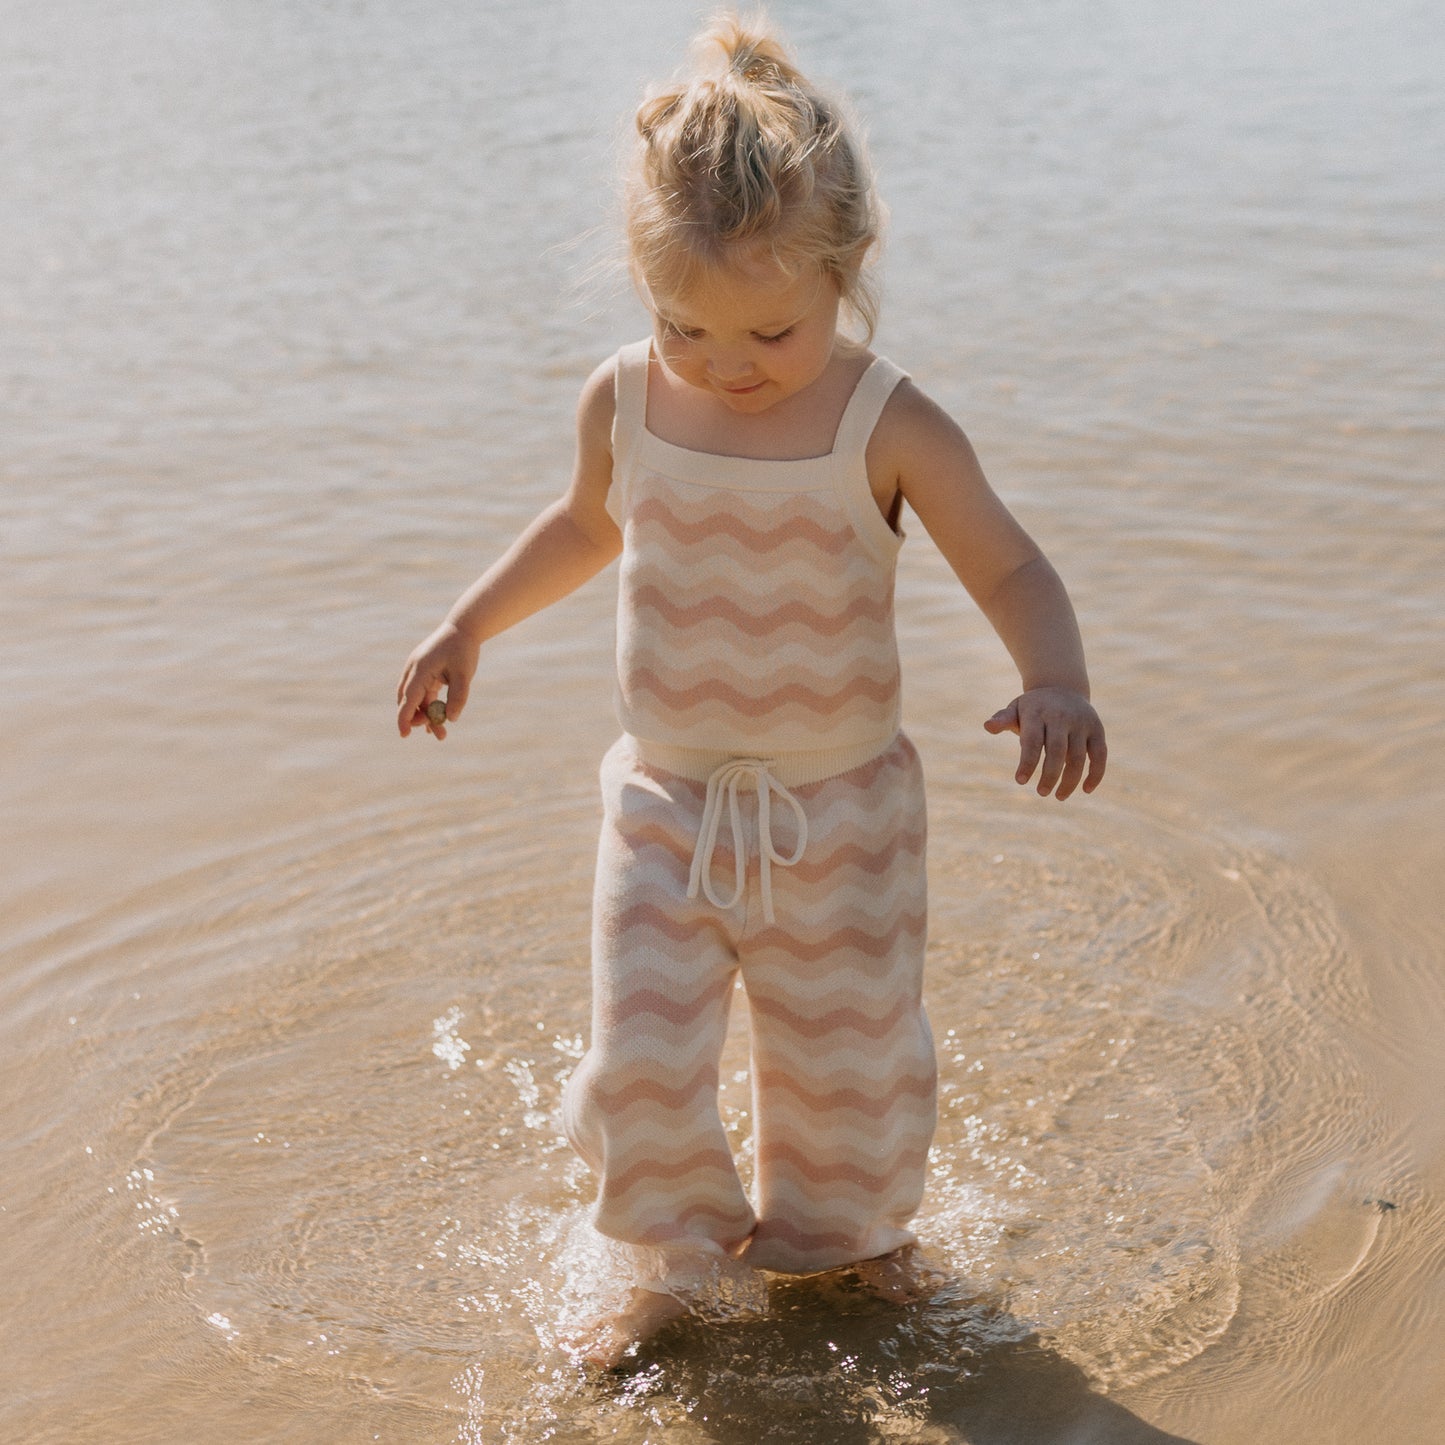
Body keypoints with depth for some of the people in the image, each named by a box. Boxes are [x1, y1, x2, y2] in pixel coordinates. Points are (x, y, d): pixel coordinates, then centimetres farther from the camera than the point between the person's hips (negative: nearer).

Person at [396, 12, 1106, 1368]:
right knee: (642, 1057, -1)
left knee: (843, 1053, 14)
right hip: (664, 806, 2)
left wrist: (1054, 683, -32)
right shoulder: (623, 401, -7)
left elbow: (1009, 566, -13)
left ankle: (839, 1231, 44)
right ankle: (678, 1257, 27)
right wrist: (469, 623, 14)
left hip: (837, 811, -2)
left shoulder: (888, 427, -17)